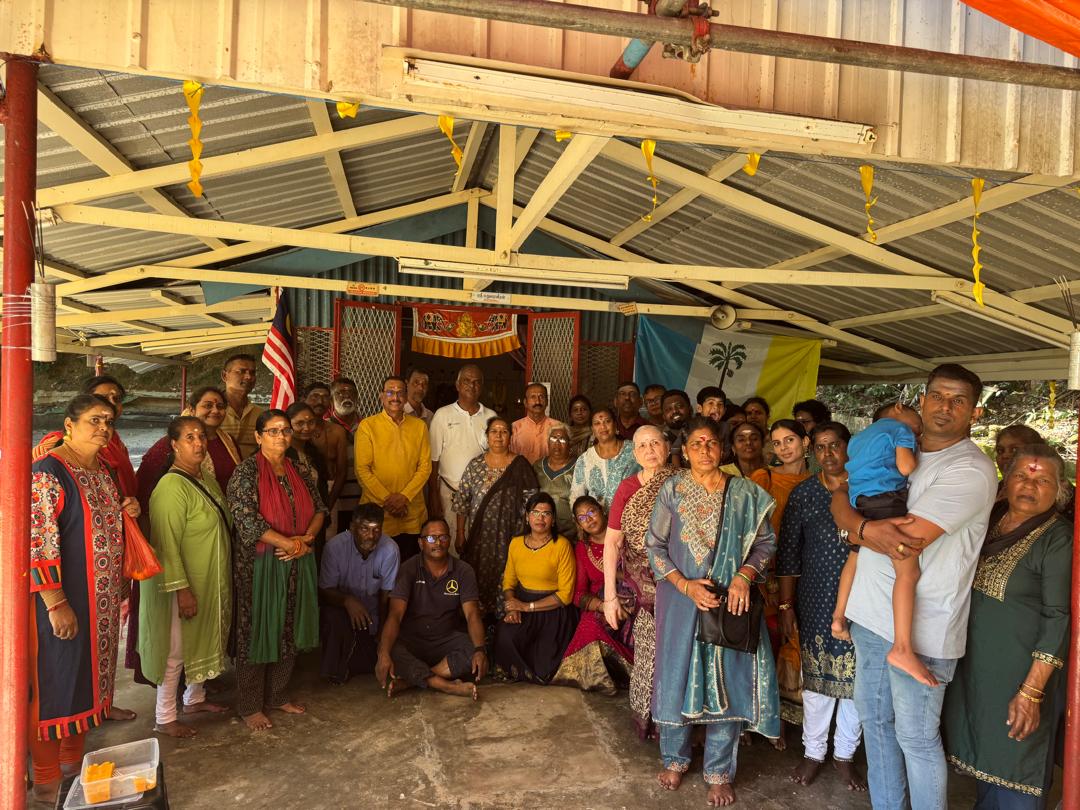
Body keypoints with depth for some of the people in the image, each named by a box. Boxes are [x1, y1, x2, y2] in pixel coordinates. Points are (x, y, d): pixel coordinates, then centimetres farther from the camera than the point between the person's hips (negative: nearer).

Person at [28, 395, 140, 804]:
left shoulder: (102, 471, 9)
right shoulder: (48, 472, -17)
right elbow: (37, 543, -22)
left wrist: (126, 511, 1)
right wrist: (56, 604, -23)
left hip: (102, 602, 8)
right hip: (63, 602, -8)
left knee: (86, 676, 18)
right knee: (55, 682, 4)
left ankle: (74, 761, 35)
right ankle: (47, 780, 20)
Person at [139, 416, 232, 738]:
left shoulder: (205, 477, 4)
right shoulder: (172, 487, -24)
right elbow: (167, 545, -25)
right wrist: (182, 589, -25)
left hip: (211, 581, 9)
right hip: (184, 583, -9)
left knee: (203, 640, 20)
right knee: (176, 649, 4)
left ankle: (195, 698, 38)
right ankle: (164, 718, 20)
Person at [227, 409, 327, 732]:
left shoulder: (301, 470, 7)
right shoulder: (247, 471, -11)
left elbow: (319, 509, 8)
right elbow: (246, 520, -18)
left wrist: (305, 539, -10)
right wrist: (289, 543, -17)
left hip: (297, 562, 6)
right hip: (260, 564, -5)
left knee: (289, 632, 13)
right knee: (257, 632, 5)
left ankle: (278, 695, 29)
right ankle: (250, 706, 20)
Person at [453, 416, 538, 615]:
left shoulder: (521, 466, 0)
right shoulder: (475, 465, 4)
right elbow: (461, 502, 5)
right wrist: (460, 535, 3)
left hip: (509, 537, -1)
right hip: (479, 536, 1)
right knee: (478, 579, 5)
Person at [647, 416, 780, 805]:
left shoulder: (744, 493, 0)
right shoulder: (672, 489, -2)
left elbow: (765, 541, 4)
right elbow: (655, 545, -2)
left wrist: (744, 576, -13)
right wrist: (686, 585, -13)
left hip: (731, 600, 1)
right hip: (681, 599, 0)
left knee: (727, 682, 6)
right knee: (678, 676, 9)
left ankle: (720, 772, 24)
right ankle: (675, 759, 30)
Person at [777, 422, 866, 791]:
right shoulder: (803, 494, -2)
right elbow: (788, 555, 1)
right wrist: (786, 606, -1)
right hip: (816, 602, 0)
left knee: (855, 679, 11)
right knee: (816, 679, 9)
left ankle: (845, 754, 32)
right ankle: (813, 752, 29)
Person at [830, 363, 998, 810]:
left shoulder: (972, 470, -15)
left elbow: (907, 539, -23)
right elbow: (840, 496, 3)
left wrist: (858, 531, -8)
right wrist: (867, 527, -17)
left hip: (920, 626, -7)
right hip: (872, 612, 7)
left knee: (916, 737, 8)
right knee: (874, 718, 20)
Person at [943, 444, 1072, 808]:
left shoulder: (1059, 539, -14)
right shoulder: (989, 519, 4)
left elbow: (1059, 617, -17)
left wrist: (1032, 692, -20)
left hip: (1020, 669, -6)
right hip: (974, 662, 6)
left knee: (1013, 766, 6)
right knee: (984, 752, 20)